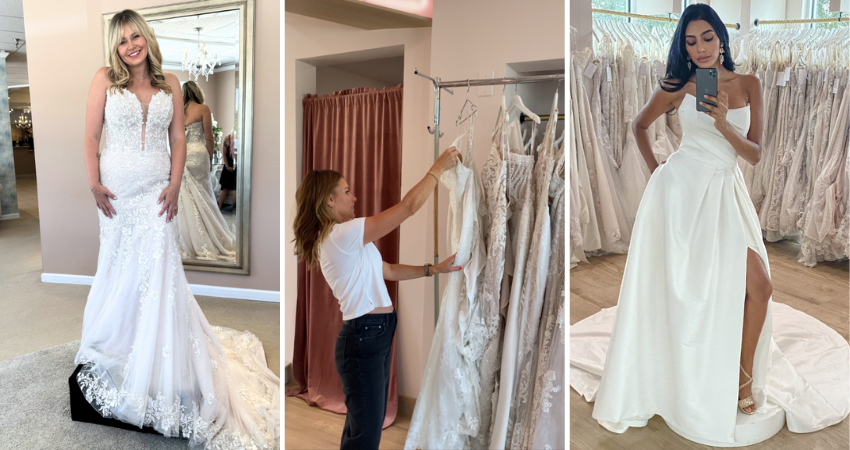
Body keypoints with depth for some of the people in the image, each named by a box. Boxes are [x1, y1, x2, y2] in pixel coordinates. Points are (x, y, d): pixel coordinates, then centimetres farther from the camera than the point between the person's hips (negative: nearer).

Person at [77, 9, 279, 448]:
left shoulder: (169, 84, 7)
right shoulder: (105, 79, 3)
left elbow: (178, 138, 5)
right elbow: (90, 135, 1)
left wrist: (175, 185, -5)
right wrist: (94, 184, -6)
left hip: (156, 190, 0)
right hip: (117, 190, 0)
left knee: (158, 272, -4)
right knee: (118, 271, 8)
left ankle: (162, 374, 8)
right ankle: (112, 347, 30)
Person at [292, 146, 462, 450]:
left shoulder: (340, 238, 13)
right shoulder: (342, 234, -18)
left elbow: (387, 271, 16)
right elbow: (409, 206, -17)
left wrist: (433, 269, 11)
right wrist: (438, 168, -5)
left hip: (374, 335, 10)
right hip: (363, 338, -10)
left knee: (366, 425, 19)